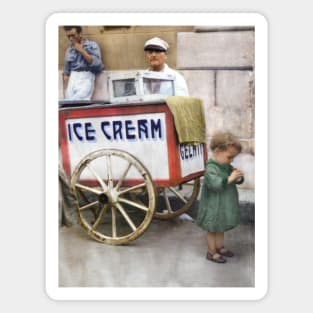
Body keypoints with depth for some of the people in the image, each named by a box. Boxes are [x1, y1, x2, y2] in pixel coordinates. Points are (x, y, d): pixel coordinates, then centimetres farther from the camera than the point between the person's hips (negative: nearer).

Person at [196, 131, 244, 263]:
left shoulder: (227, 166, 2)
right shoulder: (211, 168, -25)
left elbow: (234, 175, 12)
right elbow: (215, 184, -39)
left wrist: (238, 177, -11)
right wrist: (230, 178, -35)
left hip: (224, 205, 8)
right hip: (214, 207, -8)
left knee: (221, 228, 23)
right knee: (213, 230, 9)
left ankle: (220, 247, 40)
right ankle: (211, 253, 24)